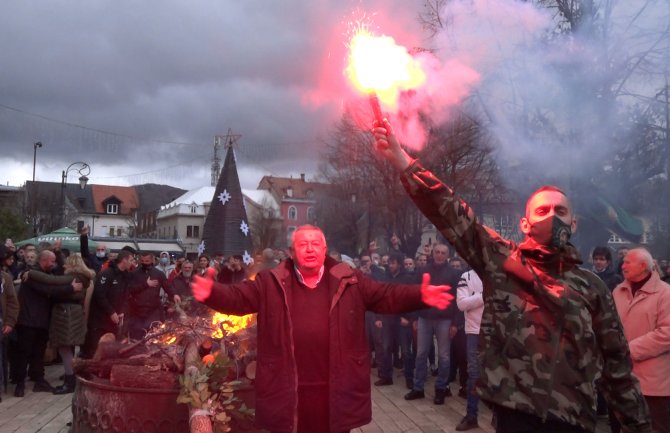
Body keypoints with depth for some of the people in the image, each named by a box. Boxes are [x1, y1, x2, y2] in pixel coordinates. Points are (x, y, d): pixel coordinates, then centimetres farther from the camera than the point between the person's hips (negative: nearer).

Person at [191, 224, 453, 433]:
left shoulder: (349, 282, 4)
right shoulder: (271, 283, 3)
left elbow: (388, 296, 1)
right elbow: (237, 297, -3)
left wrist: (420, 296, -15)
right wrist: (212, 293, -23)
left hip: (337, 390, 1)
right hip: (288, 391, 0)